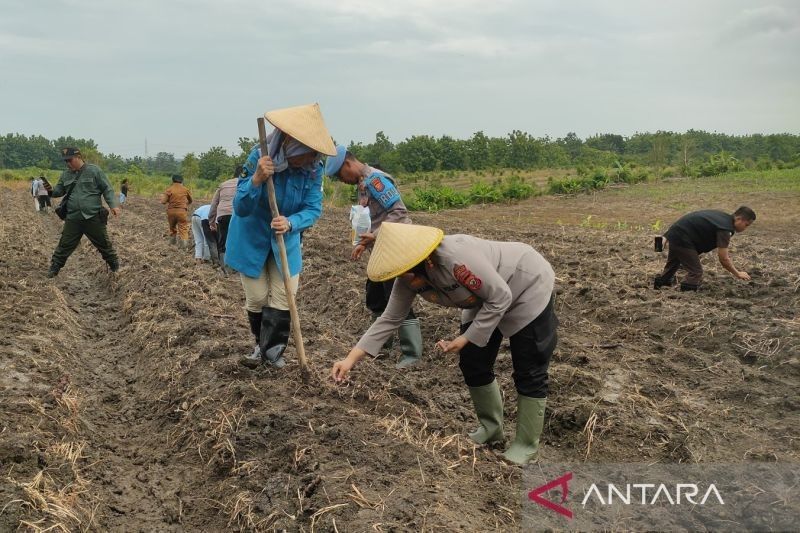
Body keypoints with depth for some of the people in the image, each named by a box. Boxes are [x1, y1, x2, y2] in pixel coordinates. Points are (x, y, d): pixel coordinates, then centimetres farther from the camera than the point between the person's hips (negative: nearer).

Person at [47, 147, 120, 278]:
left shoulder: (94, 170, -4)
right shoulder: (66, 175, 9)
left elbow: (107, 189, -4)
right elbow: (58, 191, 16)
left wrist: (113, 205, -15)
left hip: (93, 217, -3)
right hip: (73, 218, 3)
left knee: (104, 244, 8)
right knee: (65, 245, 5)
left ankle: (115, 266, 26)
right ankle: (54, 268, 18)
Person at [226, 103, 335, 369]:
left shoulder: (313, 167, -20)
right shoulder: (258, 157, -27)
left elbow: (313, 208, -18)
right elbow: (241, 208, -28)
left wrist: (290, 223, -39)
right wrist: (257, 179, -47)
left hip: (286, 241, 2)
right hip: (251, 239, -2)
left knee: (282, 298, -1)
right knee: (257, 298, 7)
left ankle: (271, 351, 13)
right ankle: (263, 346, 30)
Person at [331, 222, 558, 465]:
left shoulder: (456, 258, -40)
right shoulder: (408, 279, -16)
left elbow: (500, 298, -29)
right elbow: (390, 319, -9)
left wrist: (466, 339, -24)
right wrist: (351, 358, -14)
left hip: (529, 287, -7)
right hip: (485, 298, 7)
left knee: (528, 374, -2)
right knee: (473, 365, 8)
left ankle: (526, 446, 14)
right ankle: (491, 427, 29)